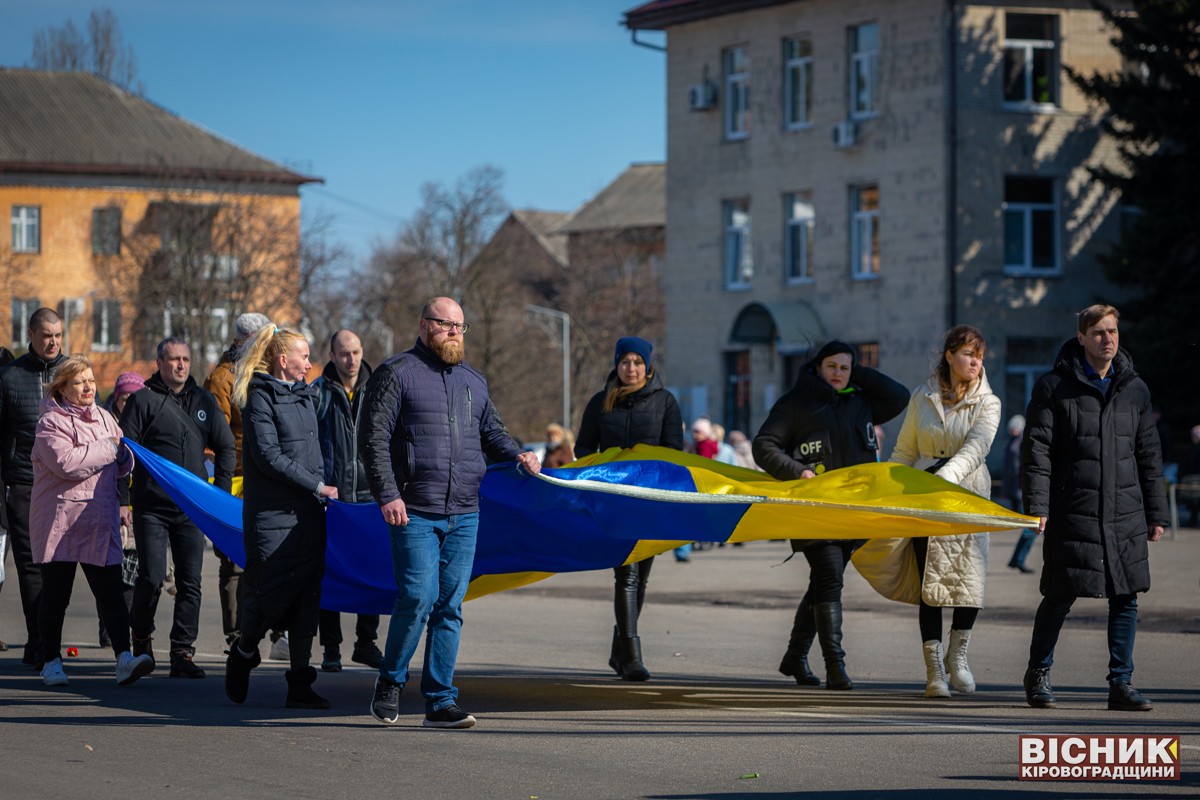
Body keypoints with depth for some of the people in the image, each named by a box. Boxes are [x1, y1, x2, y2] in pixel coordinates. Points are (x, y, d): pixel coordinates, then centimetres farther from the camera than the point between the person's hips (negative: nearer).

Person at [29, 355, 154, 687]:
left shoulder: (105, 418, 15)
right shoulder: (51, 422, -5)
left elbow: (123, 465, 23)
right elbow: (65, 462, -22)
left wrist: (122, 453, -1)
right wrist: (106, 448, -12)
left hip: (100, 521, 5)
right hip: (60, 519, -4)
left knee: (111, 591, -6)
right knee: (55, 594, 4)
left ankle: (124, 658, -14)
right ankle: (51, 662, 14)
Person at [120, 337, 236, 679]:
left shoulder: (204, 401, 11)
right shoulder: (143, 400, -2)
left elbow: (226, 448, 18)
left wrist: (220, 492, 9)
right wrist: (122, 500, -10)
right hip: (151, 507, -4)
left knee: (190, 582, 0)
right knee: (152, 577, -7)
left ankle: (182, 653, 2)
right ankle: (141, 641, 16)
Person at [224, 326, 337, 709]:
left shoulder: (305, 395, 15)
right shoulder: (260, 397, -8)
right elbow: (268, 456, -15)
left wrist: (322, 487, 11)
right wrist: (317, 487, -14)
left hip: (308, 512, 7)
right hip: (272, 513, -7)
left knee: (306, 593, 1)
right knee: (271, 589, -6)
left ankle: (300, 683, 3)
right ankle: (243, 653, 21)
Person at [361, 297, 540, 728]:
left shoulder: (473, 381, 19)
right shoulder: (397, 374, 1)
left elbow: (492, 432, 26)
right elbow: (373, 437, -4)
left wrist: (517, 455, 4)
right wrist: (387, 494, -14)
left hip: (464, 515, 5)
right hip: (414, 514, -5)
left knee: (450, 606, 4)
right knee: (418, 598, -14)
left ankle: (440, 701, 8)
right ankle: (390, 682, 7)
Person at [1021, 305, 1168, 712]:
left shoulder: (1134, 389, 10)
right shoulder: (1054, 387, -2)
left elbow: (1148, 455, 15)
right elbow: (1036, 449, -5)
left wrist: (1156, 513, 13)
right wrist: (1036, 507, -14)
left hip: (1125, 517, 4)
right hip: (1072, 514, -4)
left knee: (1125, 599, 1)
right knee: (1060, 598, 2)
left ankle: (1121, 684, 9)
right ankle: (1038, 674, 21)